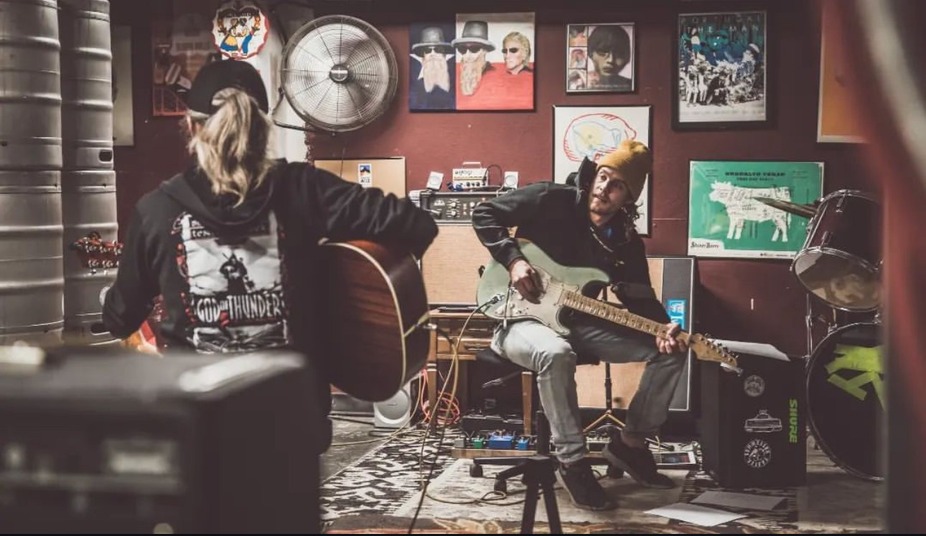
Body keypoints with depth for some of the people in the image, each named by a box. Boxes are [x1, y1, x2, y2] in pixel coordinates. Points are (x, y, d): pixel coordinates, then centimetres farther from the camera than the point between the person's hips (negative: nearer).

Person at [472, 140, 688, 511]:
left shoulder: (627, 241, 1)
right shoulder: (552, 201, -12)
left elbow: (641, 298, 3)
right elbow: (484, 214, -9)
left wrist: (662, 328, -18)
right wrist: (513, 260, -21)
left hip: (578, 322, 6)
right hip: (521, 318, -6)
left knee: (669, 352, -6)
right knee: (555, 353, -43)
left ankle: (630, 443, 7)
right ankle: (572, 464, -28)